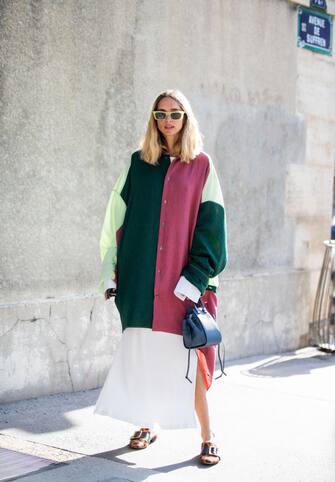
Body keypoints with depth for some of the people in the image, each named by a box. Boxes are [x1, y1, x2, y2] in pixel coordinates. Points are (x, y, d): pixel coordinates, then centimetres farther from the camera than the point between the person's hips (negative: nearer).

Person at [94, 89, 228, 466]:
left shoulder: (202, 166, 4)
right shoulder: (138, 163, 9)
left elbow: (211, 223, -2)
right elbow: (117, 219, 9)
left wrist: (196, 275, -12)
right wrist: (110, 271, 3)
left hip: (182, 277, -2)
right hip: (140, 276, 2)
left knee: (185, 353, -4)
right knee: (142, 350, 6)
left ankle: (207, 436, 5)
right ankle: (148, 423, 23)